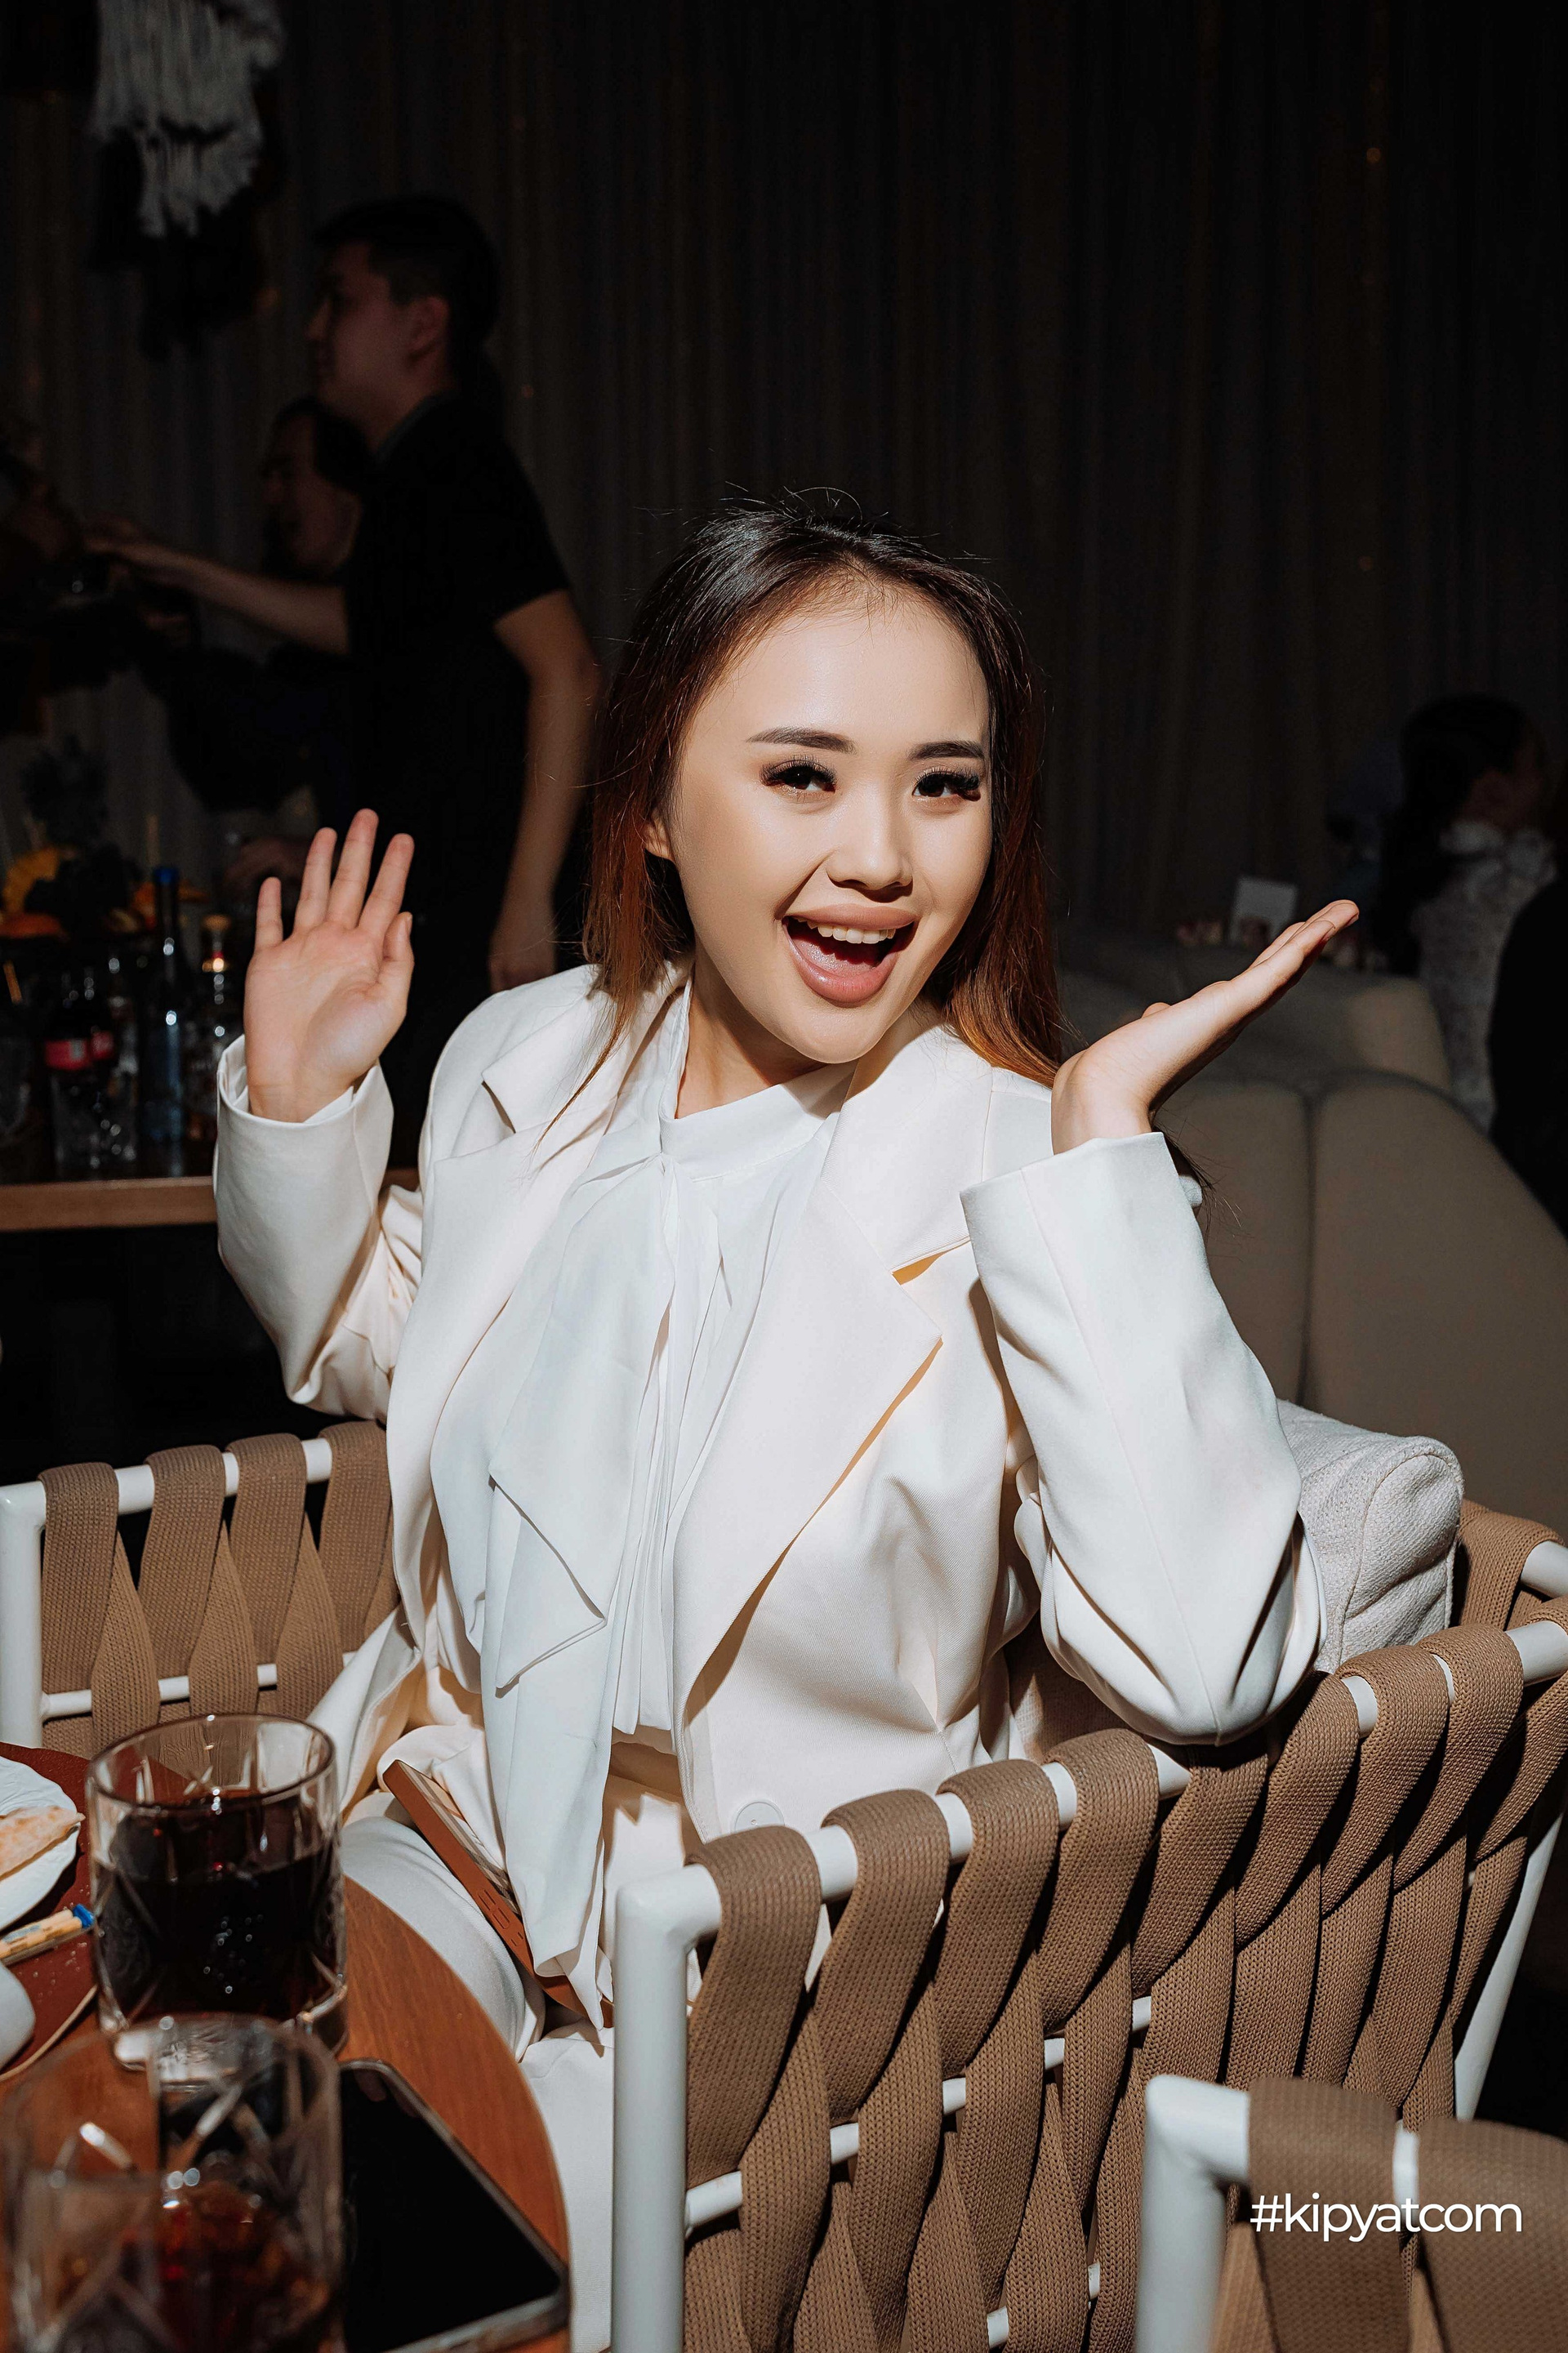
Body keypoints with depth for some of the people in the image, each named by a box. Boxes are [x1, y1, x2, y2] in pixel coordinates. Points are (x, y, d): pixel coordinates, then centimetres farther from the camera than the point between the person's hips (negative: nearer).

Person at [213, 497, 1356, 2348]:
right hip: (432, 1832, 5)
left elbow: (1196, 1664, -35)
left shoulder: (1024, 1186, -19)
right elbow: (371, 1349, 17)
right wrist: (297, 1106, 1)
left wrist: (1101, 1140, -34)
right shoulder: (531, 1057, -3)